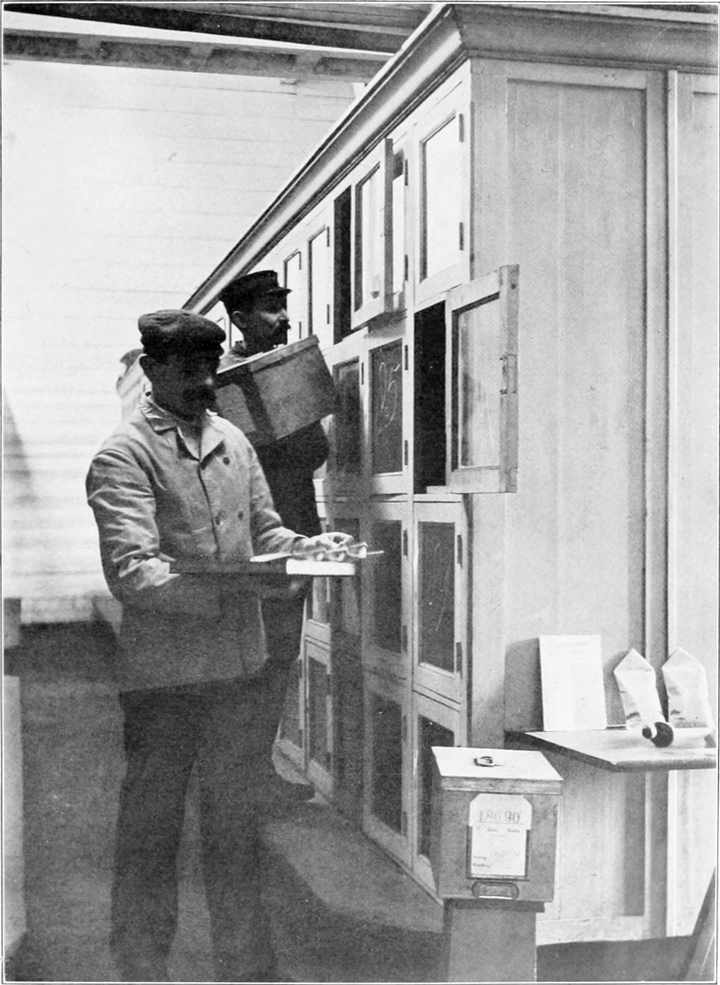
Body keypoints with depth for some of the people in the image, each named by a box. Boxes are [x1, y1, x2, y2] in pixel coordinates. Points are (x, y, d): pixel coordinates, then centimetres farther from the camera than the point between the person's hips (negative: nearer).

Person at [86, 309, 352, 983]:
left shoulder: (232, 440, 11)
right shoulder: (123, 457, -10)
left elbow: (264, 531, 19)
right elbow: (131, 573, -20)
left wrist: (313, 548, -2)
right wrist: (228, 588, -31)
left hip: (239, 666, 7)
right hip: (163, 676, -6)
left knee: (237, 824, 18)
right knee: (150, 833, 7)